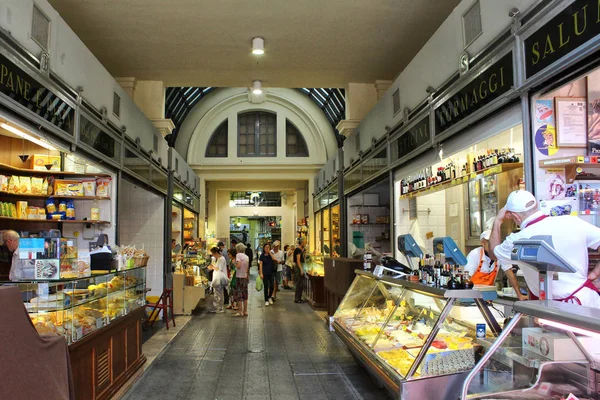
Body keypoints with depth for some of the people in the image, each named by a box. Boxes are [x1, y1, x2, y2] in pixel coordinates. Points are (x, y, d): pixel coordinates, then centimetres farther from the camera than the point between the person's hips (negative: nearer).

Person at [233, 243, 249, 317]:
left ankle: (240, 312, 1)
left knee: (238, 295, 0)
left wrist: (234, 263, -3)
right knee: (245, 295, 12)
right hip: (245, 277, 7)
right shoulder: (246, 257, 10)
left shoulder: (238, 255, -10)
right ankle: (245, 311, 17)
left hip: (239, 277, -7)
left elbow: (238, 266, -20)